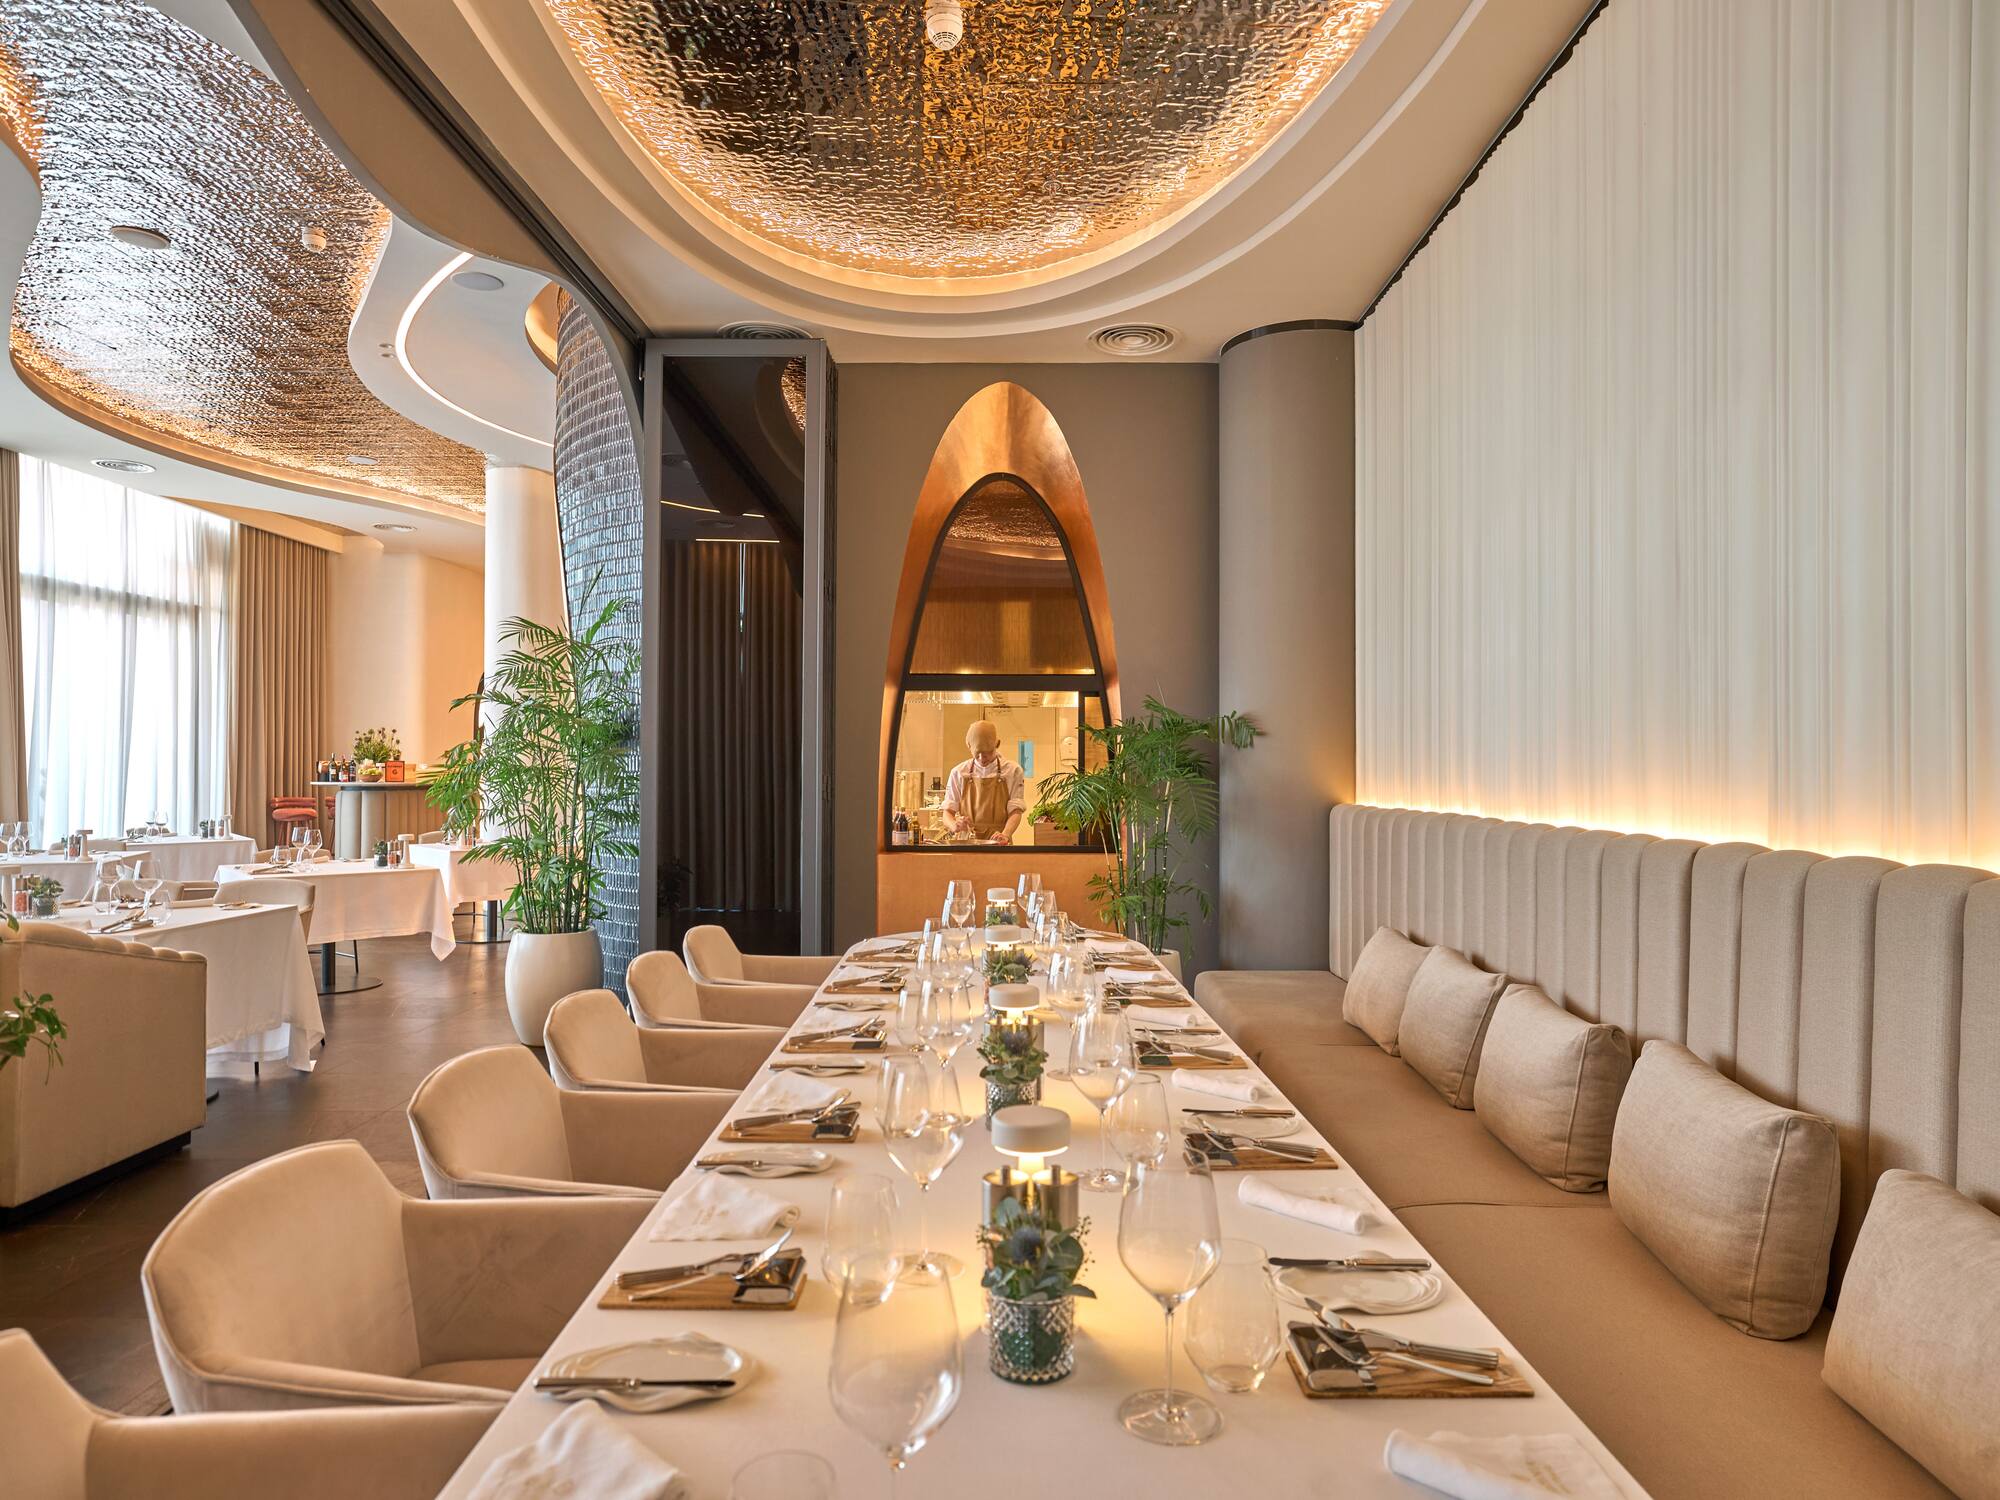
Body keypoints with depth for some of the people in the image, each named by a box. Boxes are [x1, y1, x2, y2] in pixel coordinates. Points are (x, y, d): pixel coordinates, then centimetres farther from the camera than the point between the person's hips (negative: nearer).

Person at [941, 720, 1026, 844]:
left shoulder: (1013, 771, 6)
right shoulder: (959, 772, 9)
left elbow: (1015, 811, 1)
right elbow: (948, 812, 10)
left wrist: (1005, 835, -18)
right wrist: (955, 825, -13)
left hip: (997, 844, -1)